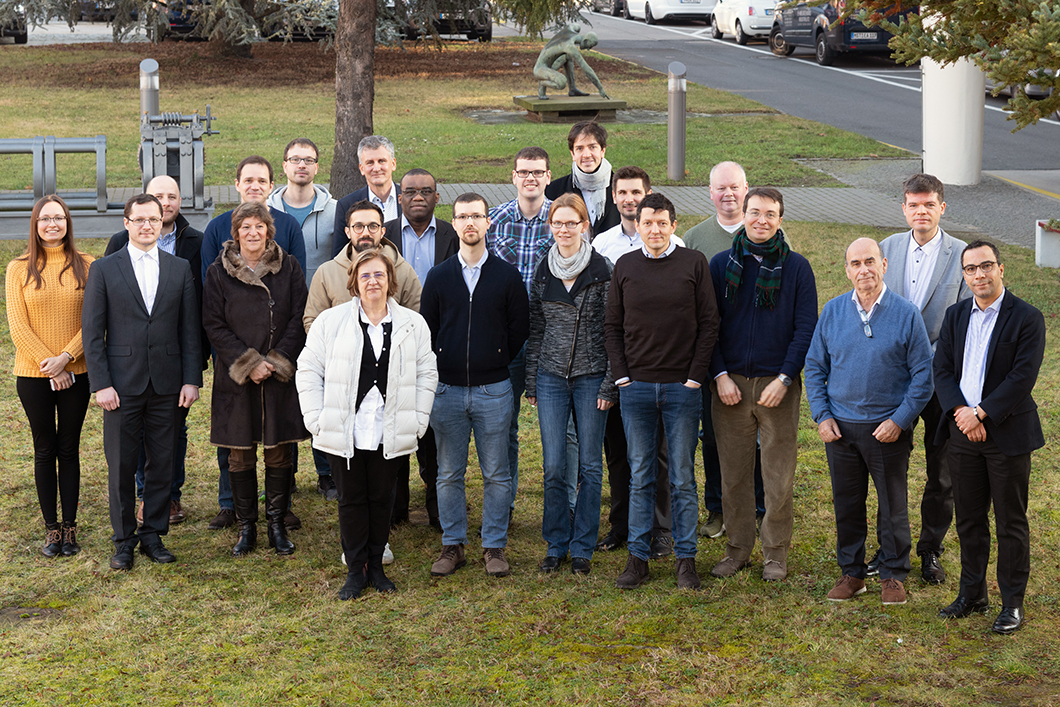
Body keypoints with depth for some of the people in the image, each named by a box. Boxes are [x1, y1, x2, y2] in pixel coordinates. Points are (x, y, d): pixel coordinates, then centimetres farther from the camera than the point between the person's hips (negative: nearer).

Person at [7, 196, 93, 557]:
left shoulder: (85, 266, 1)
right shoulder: (19, 268, 1)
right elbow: (17, 325, -3)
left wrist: (66, 357, -14)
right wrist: (47, 363, -11)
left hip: (75, 374, 0)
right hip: (33, 374, 0)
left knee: (69, 449, 5)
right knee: (45, 450, 6)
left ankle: (70, 528, 12)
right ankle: (51, 528, 13)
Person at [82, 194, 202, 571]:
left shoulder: (180, 269, 8)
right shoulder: (104, 269, 2)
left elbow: (190, 329, 7)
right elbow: (92, 332, -1)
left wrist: (192, 379, -1)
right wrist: (101, 383, -8)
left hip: (166, 384, 2)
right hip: (122, 382, -2)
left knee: (162, 462, 6)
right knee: (121, 465, 3)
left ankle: (153, 535, 18)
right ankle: (124, 539, 14)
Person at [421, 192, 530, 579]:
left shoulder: (507, 275, 1)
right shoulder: (438, 276, 5)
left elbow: (520, 328, 6)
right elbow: (426, 330, 10)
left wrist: (495, 362, 5)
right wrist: (439, 372, 4)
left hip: (493, 390, -1)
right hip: (447, 390, 1)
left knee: (496, 474, 3)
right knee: (449, 473, 7)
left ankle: (495, 547, 13)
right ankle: (452, 546, 17)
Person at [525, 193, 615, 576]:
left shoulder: (603, 272, -5)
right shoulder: (543, 272, 6)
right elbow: (535, 330, 12)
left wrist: (610, 384, -8)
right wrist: (531, 382, 10)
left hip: (591, 377, -3)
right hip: (551, 377, 3)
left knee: (589, 465, 4)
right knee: (553, 466, 2)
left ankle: (582, 547, 15)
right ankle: (556, 543, 16)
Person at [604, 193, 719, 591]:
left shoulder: (694, 263, 0)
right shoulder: (625, 267, 6)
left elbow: (709, 324, -1)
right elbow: (612, 327, 9)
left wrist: (695, 378, -6)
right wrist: (621, 377, 0)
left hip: (682, 387, -2)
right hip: (635, 387, 2)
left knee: (682, 478, 4)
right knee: (640, 477, 7)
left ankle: (686, 558, 12)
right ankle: (638, 557, 13)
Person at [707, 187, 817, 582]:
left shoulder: (797, 268, 2)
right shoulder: (722, 265, 6)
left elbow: (806, 328, 0)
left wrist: (784, 378, -9)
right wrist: (720, 375, -5)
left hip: (778, 383, -1)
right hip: (730, 383, 1)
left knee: (779, 475, 1)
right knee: (733, 472, 6)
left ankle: (776, 553, 13)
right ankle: (738, 549, 18)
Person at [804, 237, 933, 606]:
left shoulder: (906, 313, -6)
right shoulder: (832, 311, 2)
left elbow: (922, 375, -3)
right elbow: (815, 366, 9)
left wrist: (900, 420, -11)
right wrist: (822, 416, -1)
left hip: (888, 428, -2)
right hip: (840, 427, 2)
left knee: (893, 506, 7)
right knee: (846, 505, 10)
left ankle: (893, 575, 22)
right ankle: (851, 573, 24)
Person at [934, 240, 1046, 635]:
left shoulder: (1026, 319, -8)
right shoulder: (955, 316, 9)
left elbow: (1022, 379, -15)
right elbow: (942, 370, 4)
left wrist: (980, 413, -17)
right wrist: (962, 413, -12)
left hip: (1007, 434, -5)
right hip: (963, 433, 5)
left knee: (1011, 523, 3)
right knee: (969, 518, 12)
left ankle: (1012, 602, 12)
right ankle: (972, 594, 24)